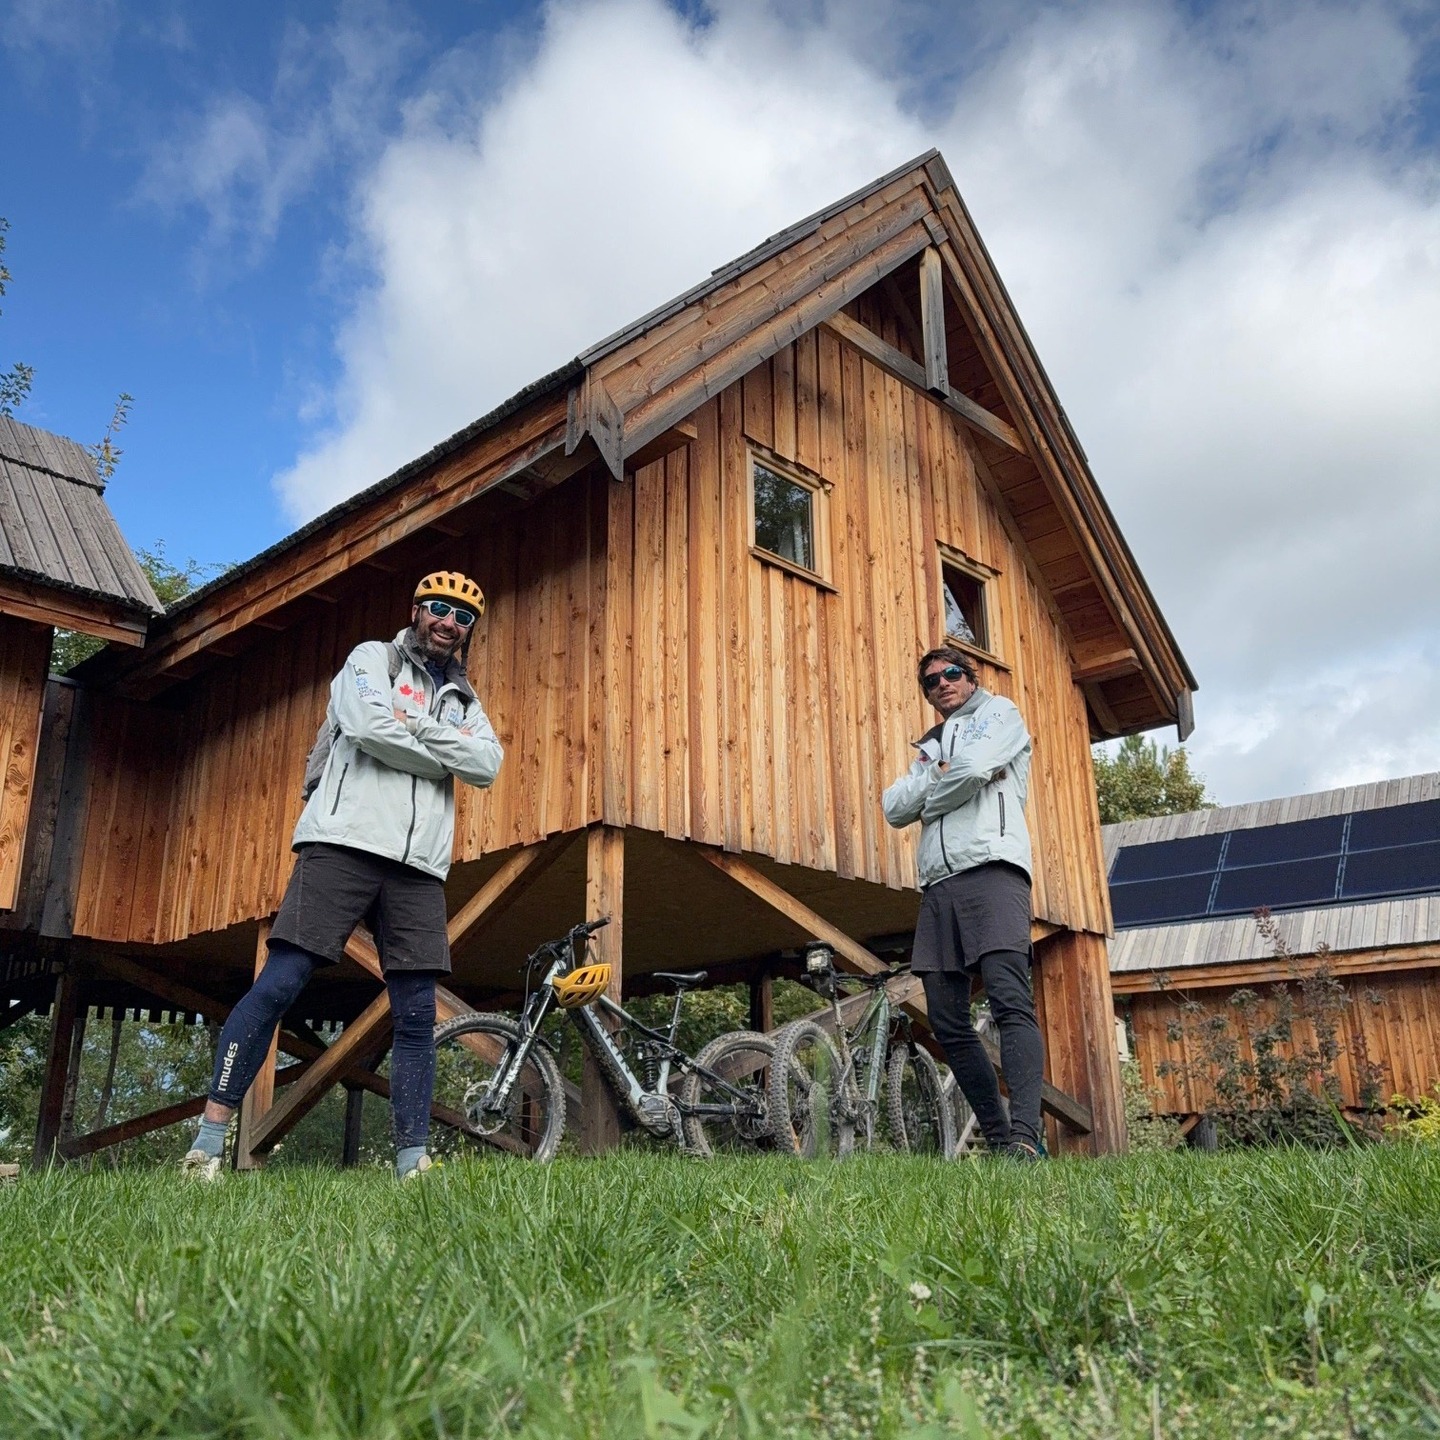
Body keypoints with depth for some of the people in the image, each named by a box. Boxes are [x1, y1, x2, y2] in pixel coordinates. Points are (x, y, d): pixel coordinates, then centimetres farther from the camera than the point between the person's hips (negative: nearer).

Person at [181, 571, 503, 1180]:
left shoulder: (463, 701, 23)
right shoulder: (372, 658, 11)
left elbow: (488, 764, 2)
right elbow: (369, 727, -11)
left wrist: (417, 726, -7)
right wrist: (446, 756, 0)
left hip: (419, 865, 5)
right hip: (345, 842, -4)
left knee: (417, 1014, 0)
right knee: (279, 984, -9)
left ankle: (413, 1160, 4)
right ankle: (211, 1134, -1)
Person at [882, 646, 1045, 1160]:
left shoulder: (1000, 712, 12)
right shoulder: (930, 743, 29)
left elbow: (973, 768, -9)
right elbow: (895, 809, 15)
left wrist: (926, 801, 7)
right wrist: (935, 773, 2)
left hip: (990, 870, -7)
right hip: (938, 886, 7)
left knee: (1010, 1001, -20)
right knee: (946, 1020, 1)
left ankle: (1025, 1137, -28)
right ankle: (998, 1138, 8)